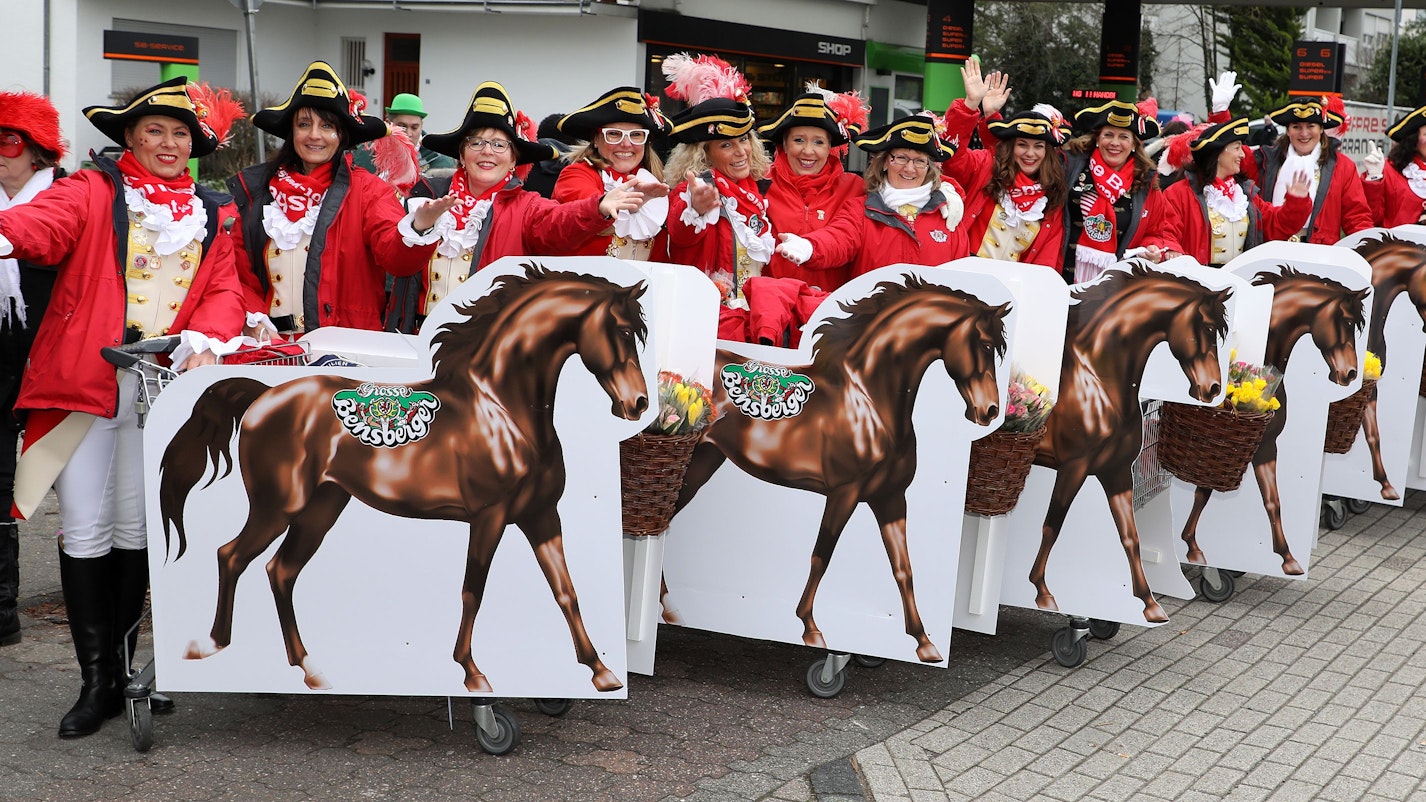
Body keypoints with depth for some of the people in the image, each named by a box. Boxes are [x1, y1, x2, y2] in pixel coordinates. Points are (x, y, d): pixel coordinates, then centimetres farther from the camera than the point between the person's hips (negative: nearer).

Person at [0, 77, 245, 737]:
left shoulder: (208, 216, 15)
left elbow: (224, 290, 8)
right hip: (85, 381, -3)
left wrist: (204, 339, -13)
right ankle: (97, 680, 5)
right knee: (85, 529, -3)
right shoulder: (93, 192, 3)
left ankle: (118, 661, 21)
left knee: (136, 526, 8)